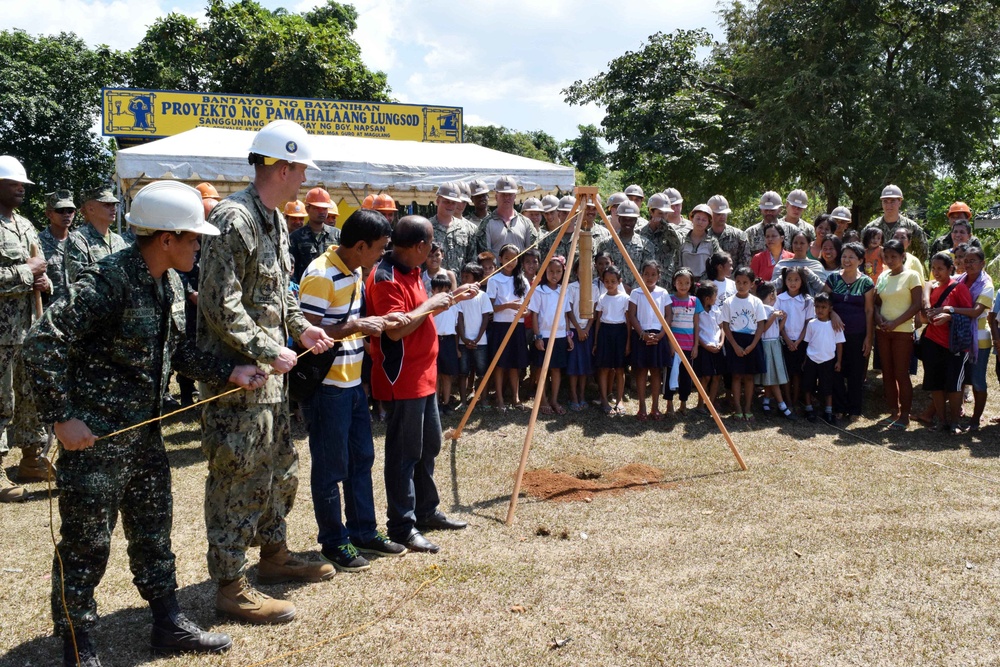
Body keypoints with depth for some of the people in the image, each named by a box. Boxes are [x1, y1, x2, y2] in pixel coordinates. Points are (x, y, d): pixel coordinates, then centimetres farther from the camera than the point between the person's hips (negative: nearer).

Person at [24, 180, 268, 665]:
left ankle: (168, 625, 32)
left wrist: (229, 372, 2)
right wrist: (62, 418, -22)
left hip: (144, 430, 9)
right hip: (94, 435, -9)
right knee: (86, 542, 4)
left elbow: (177, 349, 14)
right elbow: (44, 342, -23)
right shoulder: (108, 280, -22)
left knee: (153, 529, 18)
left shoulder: (168, 285, 5)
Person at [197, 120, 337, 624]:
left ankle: (273, 554, 36)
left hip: (268, 374, 10)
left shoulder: (274, 219, 13)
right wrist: (269, 351, -19)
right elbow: (221, 306, -22)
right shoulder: (233, 219, -18)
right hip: (236, 374, -10)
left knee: (279, 467, 20)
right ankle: (231, 586, 10)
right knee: (237, 479, -2)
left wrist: (301, 327, 9)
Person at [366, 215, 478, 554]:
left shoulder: (411, 272, 12)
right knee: (404, 453, -2)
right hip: (401, 380, -10)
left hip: (422, 376, 10)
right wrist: (430, 304, -18)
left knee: (428, 446, 18)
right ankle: (402, 526, 7)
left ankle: (426, 511, 31)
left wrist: (453, 298, 18)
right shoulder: (385, 278, -19)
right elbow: (395, 329, -27)